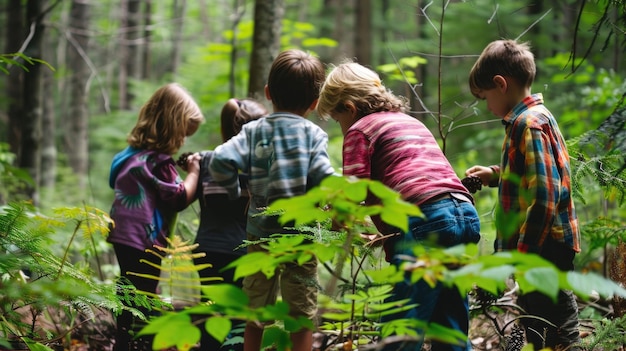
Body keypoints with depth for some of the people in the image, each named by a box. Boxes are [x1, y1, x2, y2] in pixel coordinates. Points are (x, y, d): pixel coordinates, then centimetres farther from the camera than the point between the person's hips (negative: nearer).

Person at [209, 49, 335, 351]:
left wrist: (235, 192, 3)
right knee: (302, 317, 7)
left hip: (260, 233, 2)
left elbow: (221, 161, -13)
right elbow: (324, 180, -17)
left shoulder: (253, 131, 0)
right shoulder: (313, 135, -5)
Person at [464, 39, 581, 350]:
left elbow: (545, 196, -23)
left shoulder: (529, 124, -17)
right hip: (534, 245, 11)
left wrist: (523, 254, -22)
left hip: (544, 247, -11)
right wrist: (495, 175, 16)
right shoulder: (529, 118, 14)